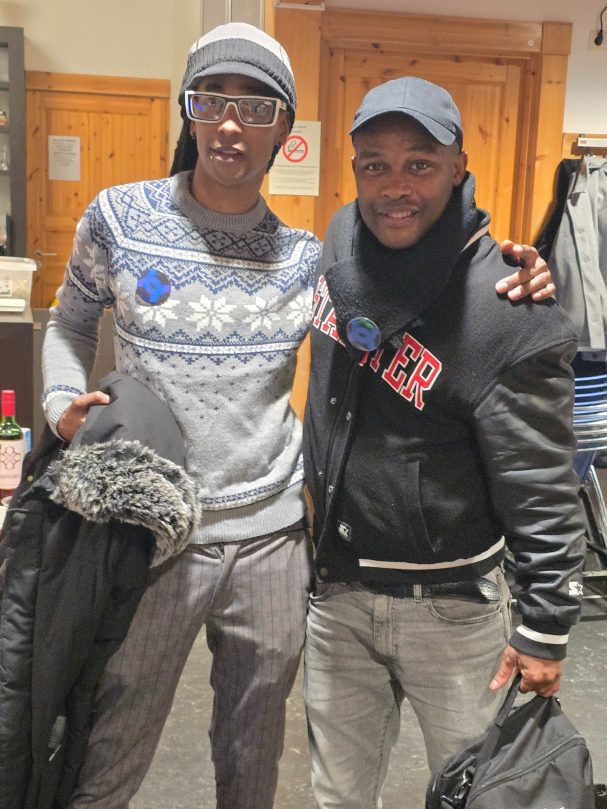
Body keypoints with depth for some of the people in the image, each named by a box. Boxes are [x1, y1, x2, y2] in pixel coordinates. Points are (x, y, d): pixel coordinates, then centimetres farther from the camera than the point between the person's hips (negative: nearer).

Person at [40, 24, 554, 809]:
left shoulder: (304, 257, -1)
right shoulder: (119, 217, -4)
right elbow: (69, 327, 10)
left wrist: (508, 281, -14)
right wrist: (64, 403, -10)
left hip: (271, 535, 2)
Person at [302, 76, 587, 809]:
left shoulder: (505, 314, -24)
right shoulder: (343, 238, -3)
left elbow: (541, 488, -17)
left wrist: (546, 626, -11)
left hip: (451, 605, -5)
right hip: (335, 589, 6)